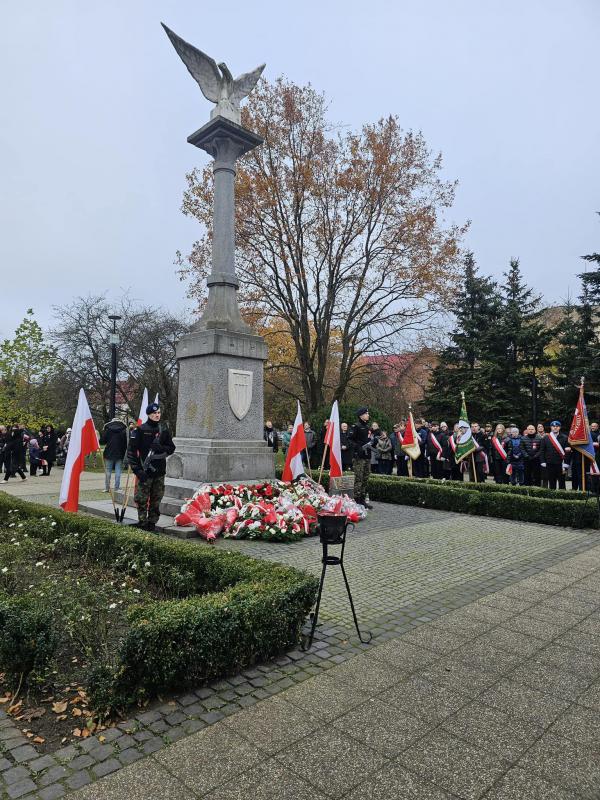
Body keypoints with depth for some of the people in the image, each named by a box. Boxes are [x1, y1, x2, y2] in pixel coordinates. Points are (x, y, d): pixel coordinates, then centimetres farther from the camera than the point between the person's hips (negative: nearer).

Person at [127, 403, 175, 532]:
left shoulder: (163, 431, 10)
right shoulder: (140, 430, -3)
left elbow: (171, 448, 13)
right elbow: (131, 451, -5)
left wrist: (161, 448, -9)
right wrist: (137, 469, -12)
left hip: (159, 472, 4)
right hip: (145, 472, -4)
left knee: (156, 500, 9)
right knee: (142, 499, -1)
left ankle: (152, 523, 20)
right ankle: (142, 523, 10)